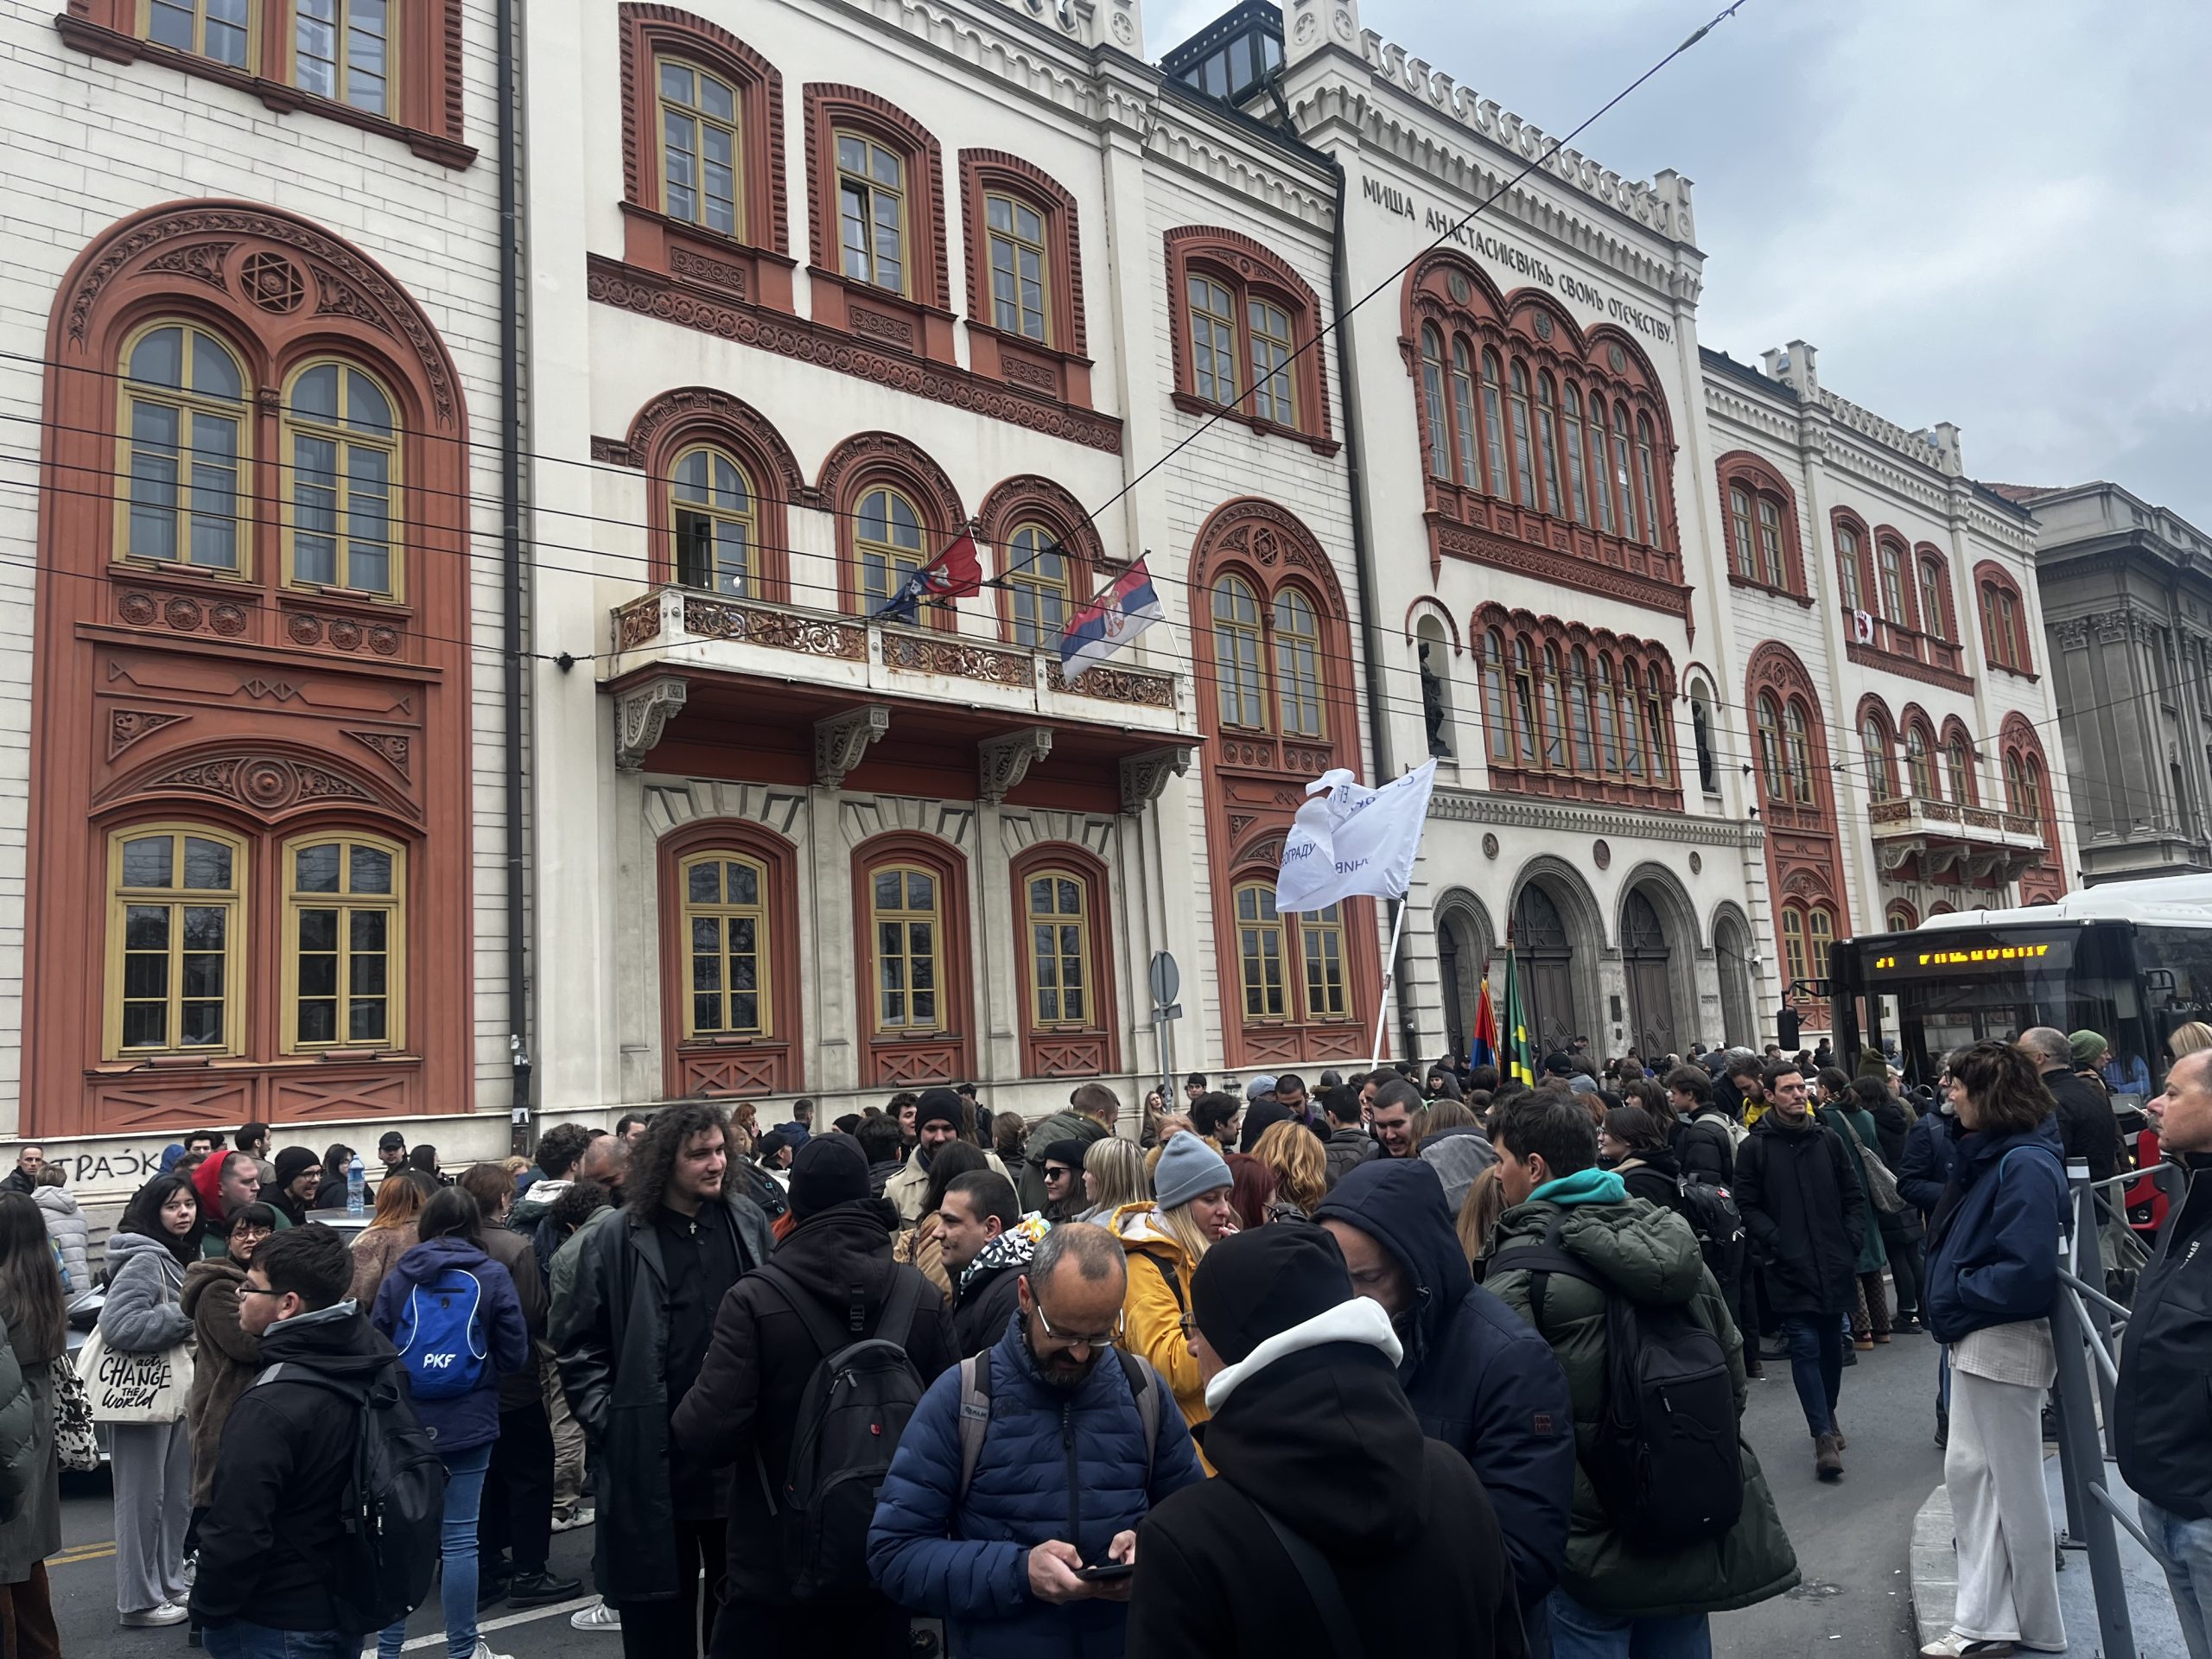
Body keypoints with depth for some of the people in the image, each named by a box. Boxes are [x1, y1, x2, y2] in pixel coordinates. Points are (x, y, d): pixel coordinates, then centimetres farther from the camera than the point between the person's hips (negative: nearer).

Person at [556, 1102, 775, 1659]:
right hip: (651, 1457, -3)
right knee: (659, 1607, 10)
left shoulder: (749, 1223, 3)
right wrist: (607, 1420, -7)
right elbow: (579, 1344, -1)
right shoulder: (615, 1239, -7)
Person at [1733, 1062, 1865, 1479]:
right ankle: (1824, 1435, -4)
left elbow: (1854, 1196, 13)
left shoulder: (1827, 1141, 8)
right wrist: (1776, 1243, -14)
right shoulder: (1754, 1148, -3)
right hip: (1789, 1268, -4)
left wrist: (1852, 1241, 1)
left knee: (1832, 1344, 14)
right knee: (1805, 1346, -7)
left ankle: (1827, 1414, 34)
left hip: (1833, 1265, 4)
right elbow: (1747, 1206, -3)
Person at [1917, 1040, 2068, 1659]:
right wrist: (1950, 1295, 2)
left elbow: (2026, 1271, -26)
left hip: (2003, 1343, -10)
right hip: (1974, 1339, 10)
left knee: (2014, 1485, 6)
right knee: (1967, 1470, 13)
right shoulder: (1988, 1156, 9)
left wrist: (1957, 1294, -15)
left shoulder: (2025, 1165, -21)